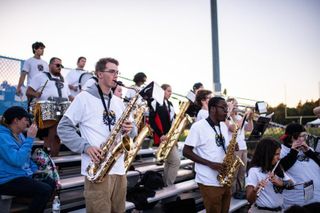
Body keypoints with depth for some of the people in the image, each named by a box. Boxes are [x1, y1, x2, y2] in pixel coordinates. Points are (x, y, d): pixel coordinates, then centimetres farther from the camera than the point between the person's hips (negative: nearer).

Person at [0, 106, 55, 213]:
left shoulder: (19, 134, 10)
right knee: (44, 190, -21)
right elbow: (17, 160, -31)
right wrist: (30, 138, -25)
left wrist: (35, 170, 10)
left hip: (23, 175, 10)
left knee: (51, 183, 6)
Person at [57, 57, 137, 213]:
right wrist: (85, 146, -17)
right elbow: (63, 128, -4)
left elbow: (132, 131, 20)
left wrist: (130, 129, -5)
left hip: (119, 169, 6)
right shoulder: (84, 97, -1)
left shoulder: (119, 102, 18)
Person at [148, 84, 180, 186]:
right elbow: (151, 120, -14)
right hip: (162, 137, -9)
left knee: (168, 162, 12)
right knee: (176, 161, -11)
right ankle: (169, 185, 0)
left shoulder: (170, 104, 16)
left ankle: (165, 185, 22)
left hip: (170, 136, 9)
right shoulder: (155, 102, -9)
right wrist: (160, 135, -19)